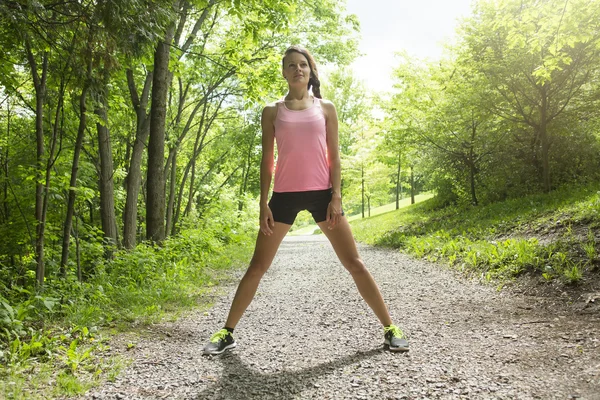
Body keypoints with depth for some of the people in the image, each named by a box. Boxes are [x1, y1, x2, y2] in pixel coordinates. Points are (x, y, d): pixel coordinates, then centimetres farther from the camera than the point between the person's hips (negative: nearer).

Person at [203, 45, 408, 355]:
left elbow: (334, 157, 5)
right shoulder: (272, 111, 8)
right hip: (284, 195, 0)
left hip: (321, 193, 0)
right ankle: (227, 332, 17)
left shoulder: (325, 108, 8)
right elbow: (267, 159, 6)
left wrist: (336, 196, -6)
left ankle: (390, 328, 12)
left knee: (354, 263, 0)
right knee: (257, 266, 3)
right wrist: (263, 203, -1)